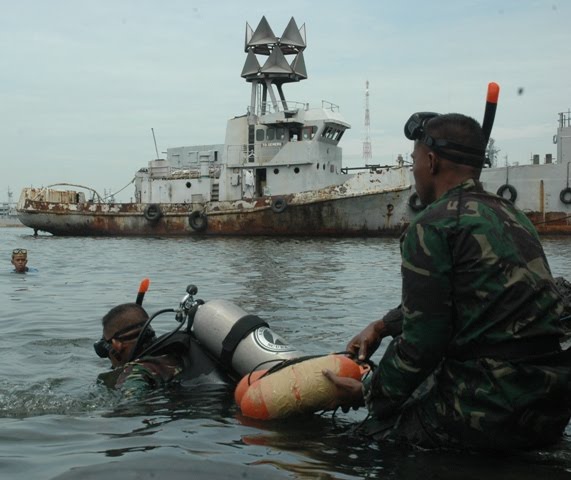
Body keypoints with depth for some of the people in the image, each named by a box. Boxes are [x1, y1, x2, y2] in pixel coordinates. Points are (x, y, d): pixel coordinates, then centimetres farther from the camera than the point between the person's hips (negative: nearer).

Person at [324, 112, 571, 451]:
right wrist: (382, 327, 24)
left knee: (379, 426, 9)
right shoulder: (512, 216, 13)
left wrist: (367, 395, 0)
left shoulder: (432, 226, -14)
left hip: (490, 416, -8)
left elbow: (422, 340, -14)